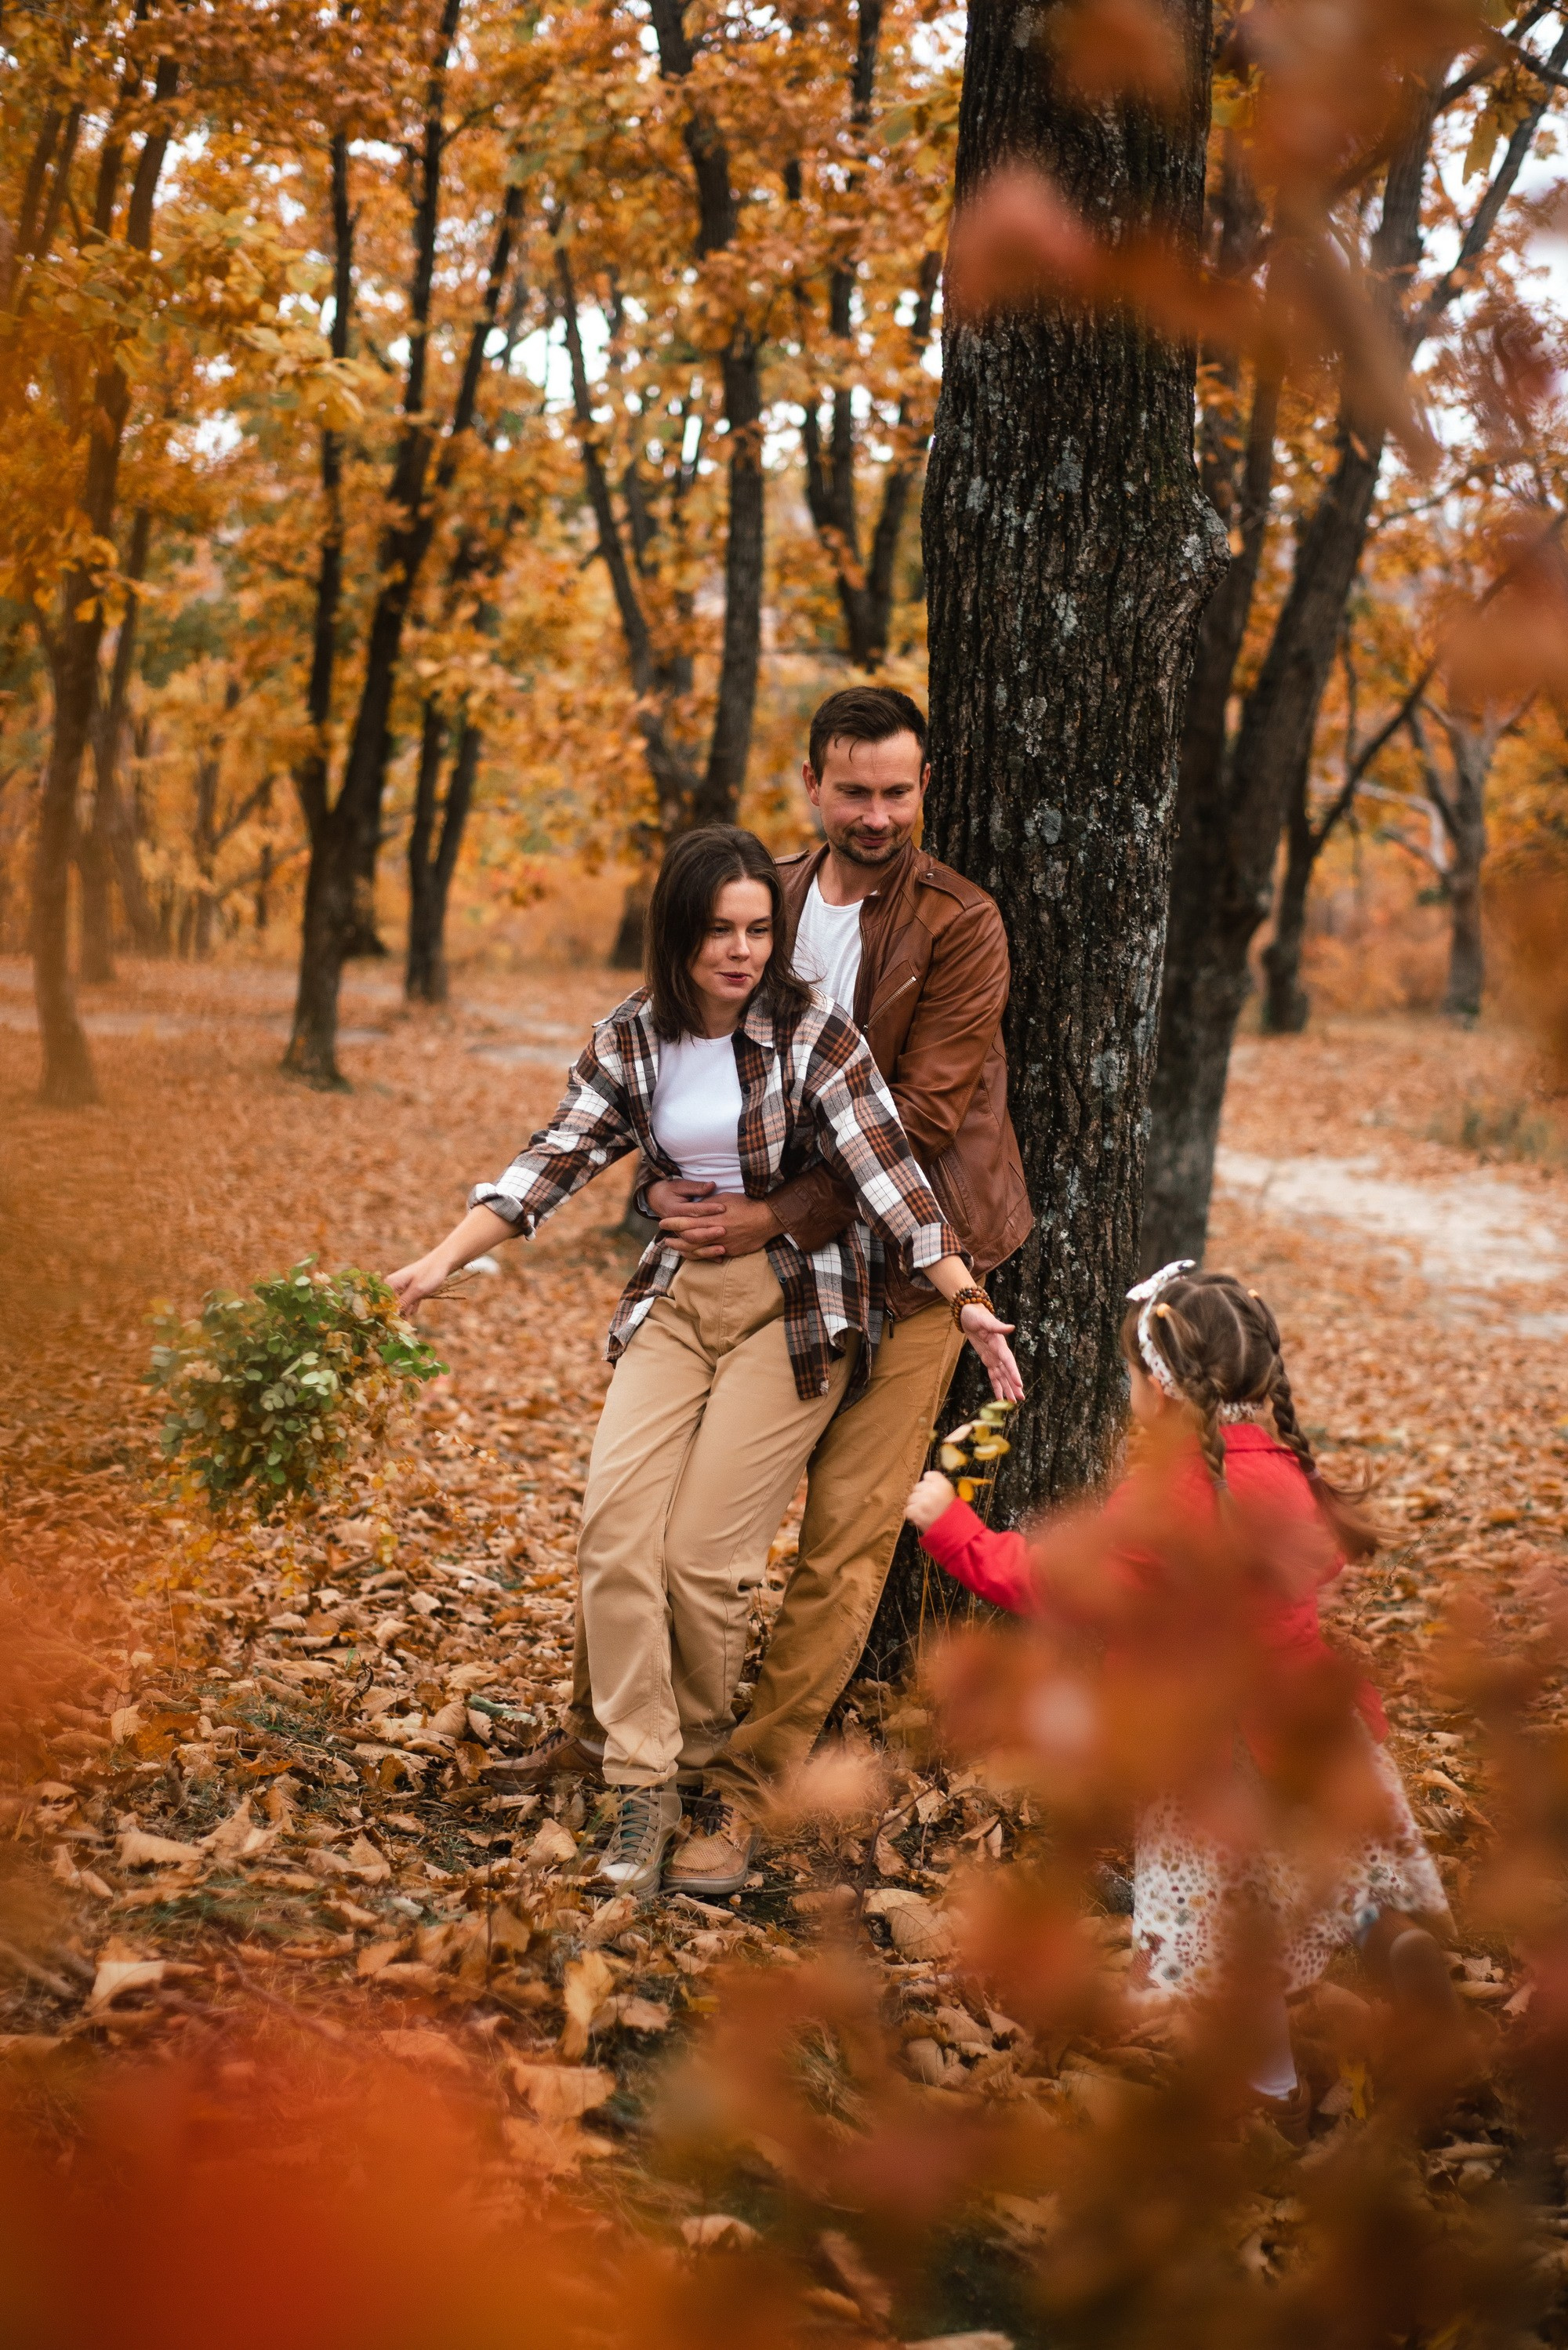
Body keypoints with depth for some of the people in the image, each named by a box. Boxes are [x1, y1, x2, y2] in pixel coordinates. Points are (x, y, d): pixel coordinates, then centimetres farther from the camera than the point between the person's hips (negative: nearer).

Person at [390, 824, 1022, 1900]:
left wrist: (966, 1299, -23)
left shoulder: (813, 1034, -11)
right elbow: (554, 1162, 4)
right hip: (678, 1298, 4)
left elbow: (889, 1173, -16)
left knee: (703, 1553, -9)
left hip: (795, 1308, -4)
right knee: (615, 1524, -11)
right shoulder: (630, 1042, 2)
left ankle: (709, 1760, 19)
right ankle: (644, 1785, -2)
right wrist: (445, 1257, -5)